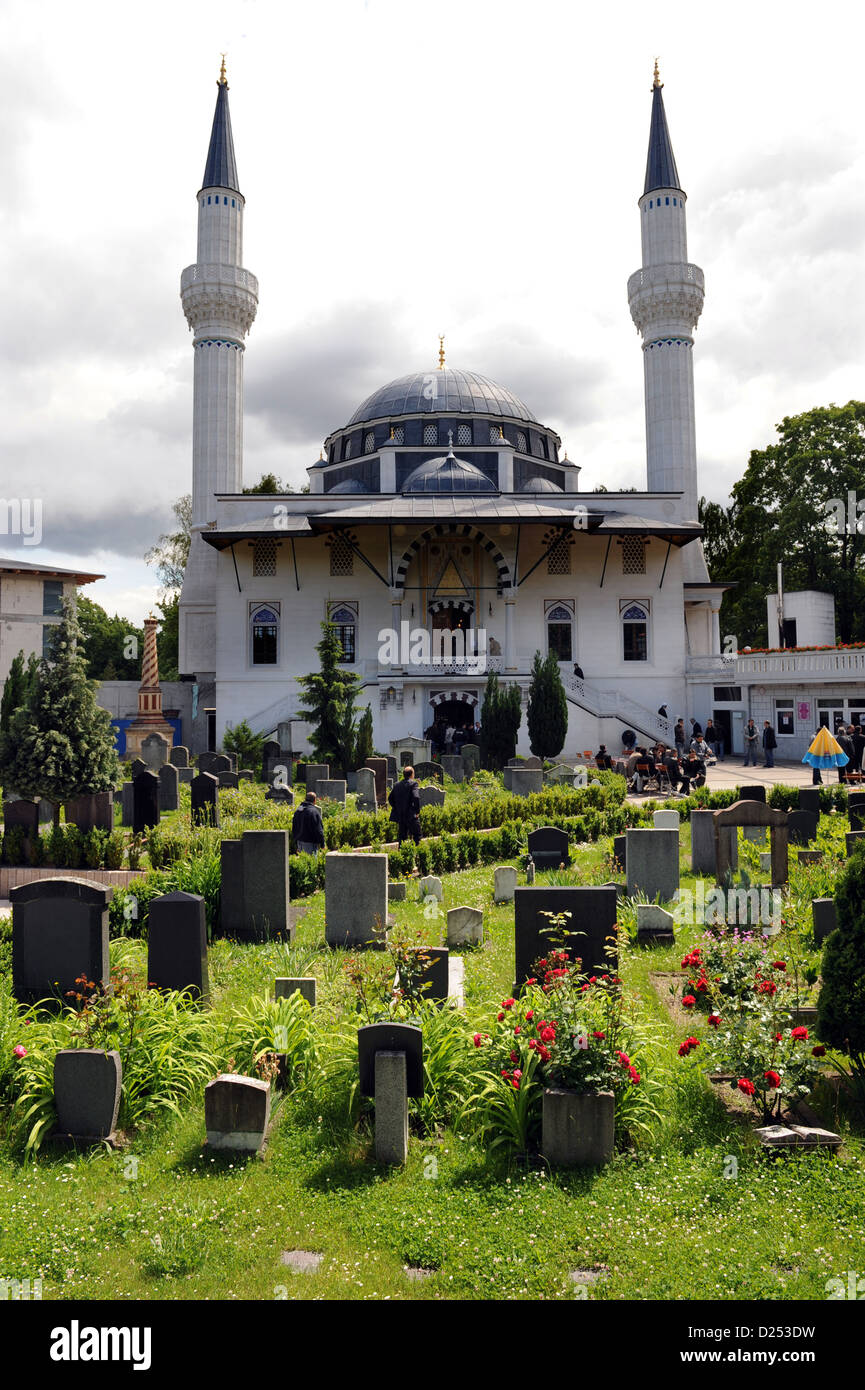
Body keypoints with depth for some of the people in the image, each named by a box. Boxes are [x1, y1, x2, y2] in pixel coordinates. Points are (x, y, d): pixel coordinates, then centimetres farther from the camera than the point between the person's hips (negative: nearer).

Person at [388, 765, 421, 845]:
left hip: (400, 816, 5)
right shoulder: (413, 784, -9)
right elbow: (416, 797, -23)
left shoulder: (397, 785, 8)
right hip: (411, 816, -5)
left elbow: (390, 799, 11)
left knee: (402, 837, 12)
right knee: (416, 836, 4)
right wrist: (417, 811, -13)